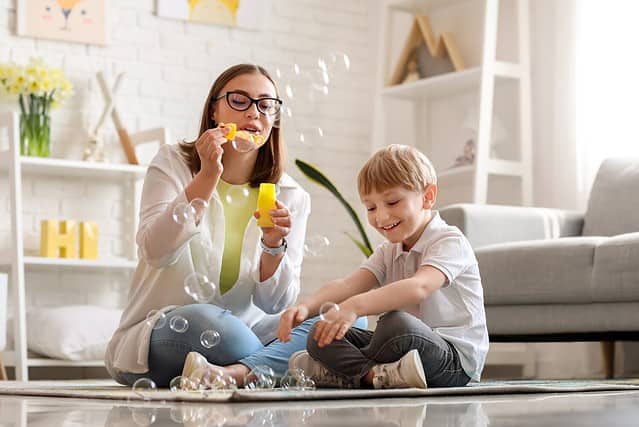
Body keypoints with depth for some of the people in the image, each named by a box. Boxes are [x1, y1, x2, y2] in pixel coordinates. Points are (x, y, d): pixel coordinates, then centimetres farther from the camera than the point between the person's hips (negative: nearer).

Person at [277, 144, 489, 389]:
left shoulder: (449, 242, -10)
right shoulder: (388, 252, 15)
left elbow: (419, 287, -30)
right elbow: (348, 284, -3)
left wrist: (354, 307, -45)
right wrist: (306, 306, -25)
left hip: (455, 358, -8)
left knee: (397, 323, -38)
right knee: (320, 336, -5)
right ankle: (380, 374, -26)